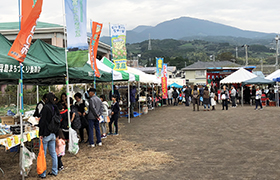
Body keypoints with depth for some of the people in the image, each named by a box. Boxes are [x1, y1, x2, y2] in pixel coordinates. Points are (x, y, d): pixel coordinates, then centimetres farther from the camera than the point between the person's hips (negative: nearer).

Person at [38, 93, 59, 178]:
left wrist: (41, 134, -13)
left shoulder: (46, 107, -15)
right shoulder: (55, 108, 6)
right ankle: (54, 171, 21)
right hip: (53, 134, 7)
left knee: (43, 154, 2)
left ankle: (43, 173, 8)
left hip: (46, 134, -7)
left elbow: (42, 121, -17)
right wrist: (57, 133, 19)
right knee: (53, 153, 14)